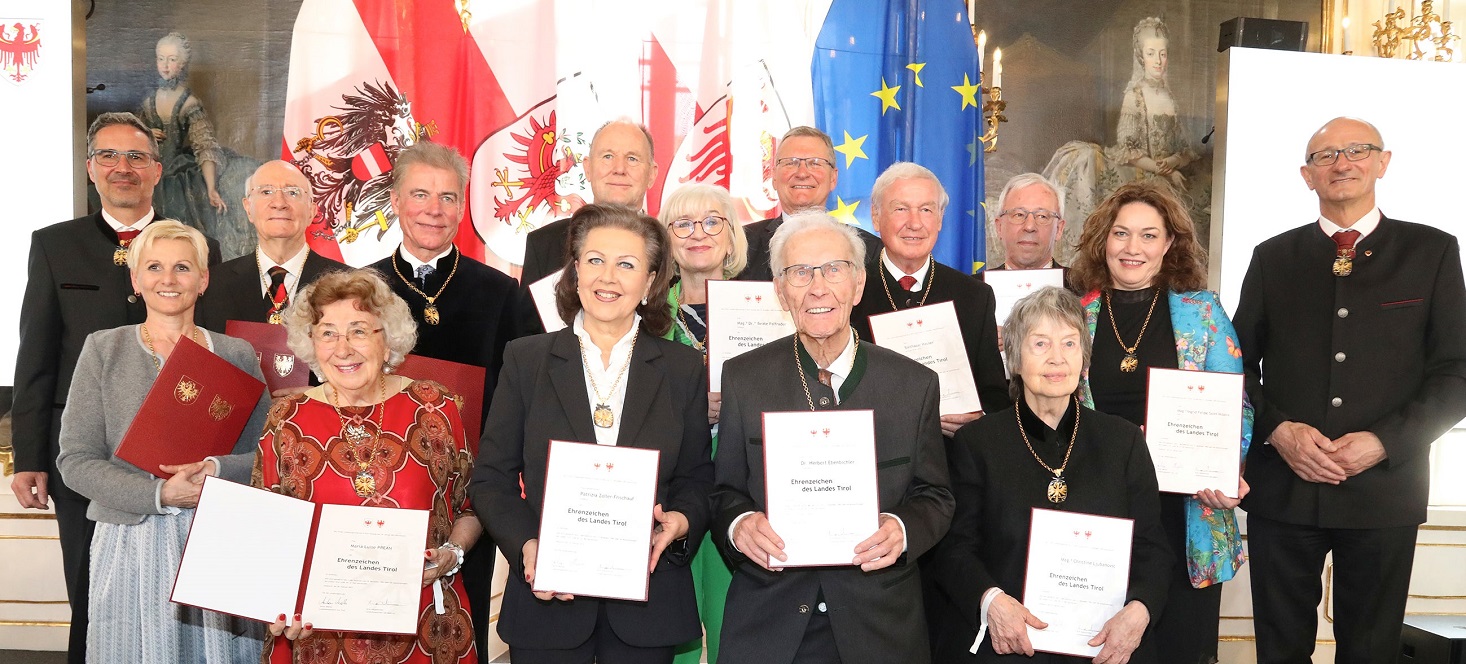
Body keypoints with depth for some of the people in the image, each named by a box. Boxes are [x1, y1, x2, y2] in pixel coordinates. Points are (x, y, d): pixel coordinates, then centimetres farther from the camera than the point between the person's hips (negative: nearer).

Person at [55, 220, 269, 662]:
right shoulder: (103, 349, 5)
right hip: (132, 544, -1)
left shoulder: (237, 354, 8)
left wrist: (217, 470, -15)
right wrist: (159, 495, -13)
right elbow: (76, 460, -2)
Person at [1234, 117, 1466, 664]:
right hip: (1281, 488, 1)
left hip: (1384, 488, -1)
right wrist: (1278, 430, -9)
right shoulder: (1273, 258, 9)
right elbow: (1240, 364, 8)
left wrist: (1384, 442, -11)